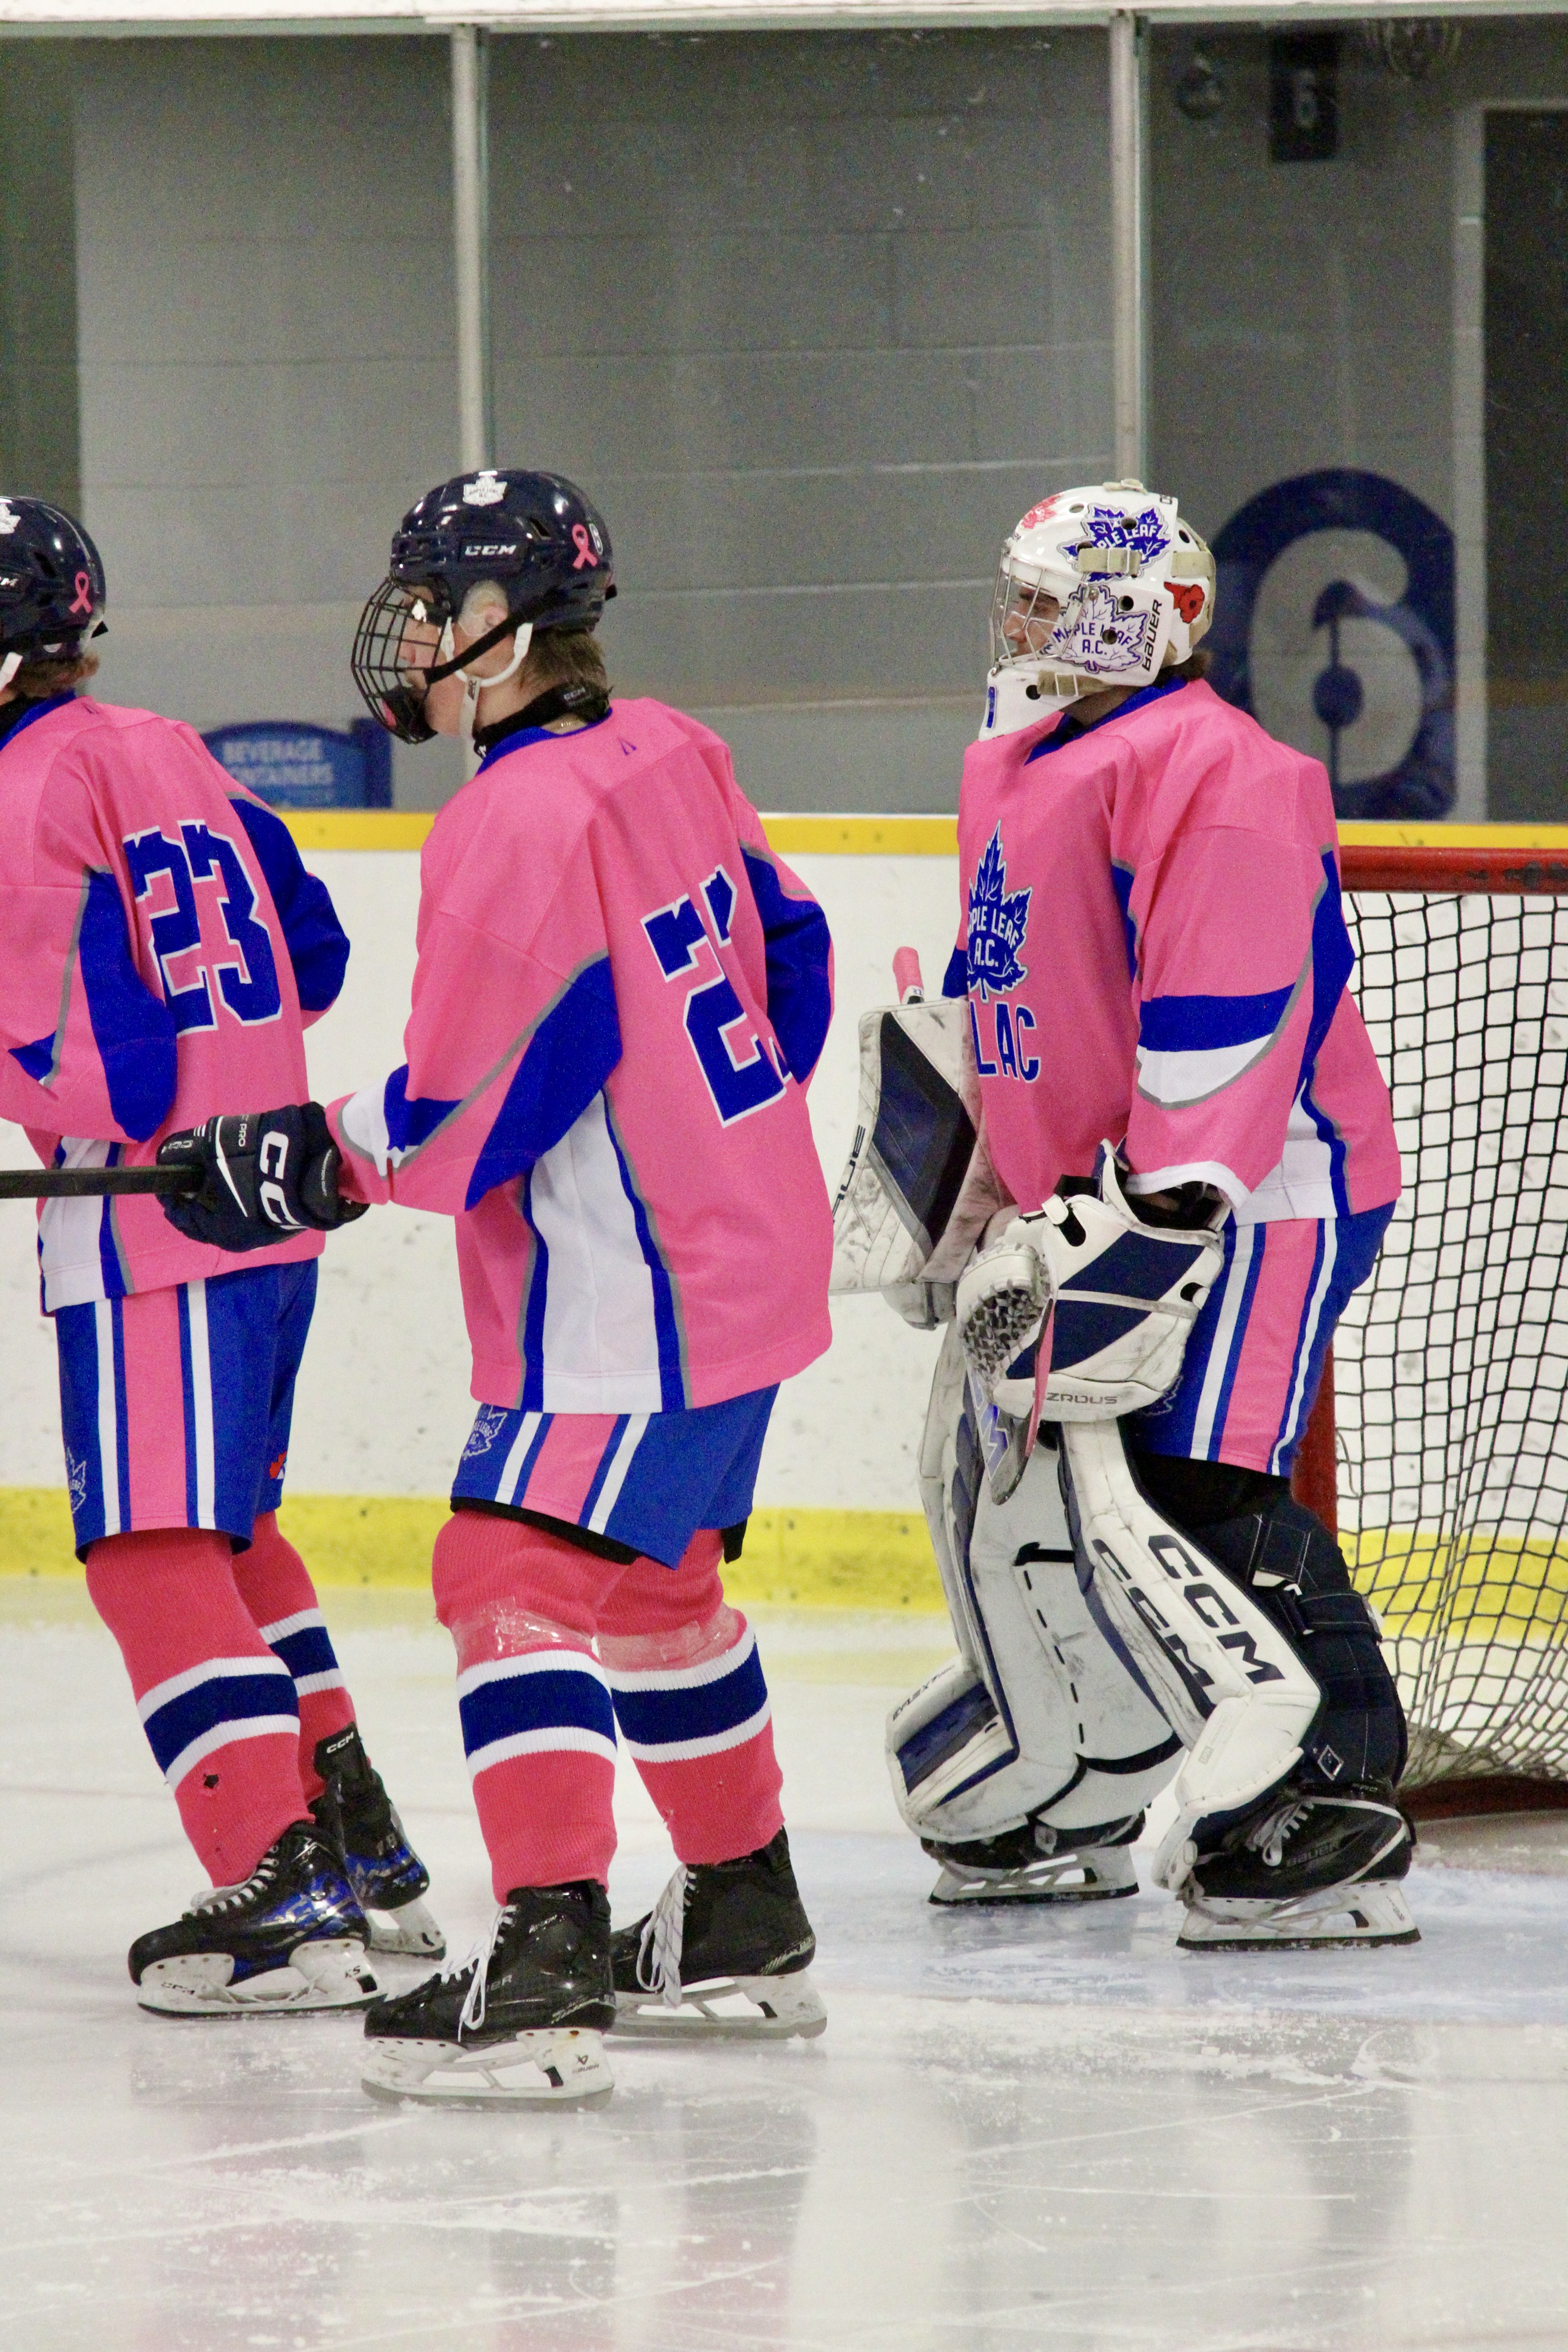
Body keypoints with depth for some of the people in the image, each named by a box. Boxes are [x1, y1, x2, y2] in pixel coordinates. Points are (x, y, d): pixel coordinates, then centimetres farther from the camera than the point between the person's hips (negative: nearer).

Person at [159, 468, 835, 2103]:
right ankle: (745, 1929, 34)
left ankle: (547, 1957, -26)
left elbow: (470, 1110, -20)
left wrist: (315, 1156, -6)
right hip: (752, 1251, 10)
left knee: (516, 1579, -15)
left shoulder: (516, 828, -21)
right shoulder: (672, 759, 7)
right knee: (654, 1583, 23)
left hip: (628, 1294, -10)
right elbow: (783, 950, 19)